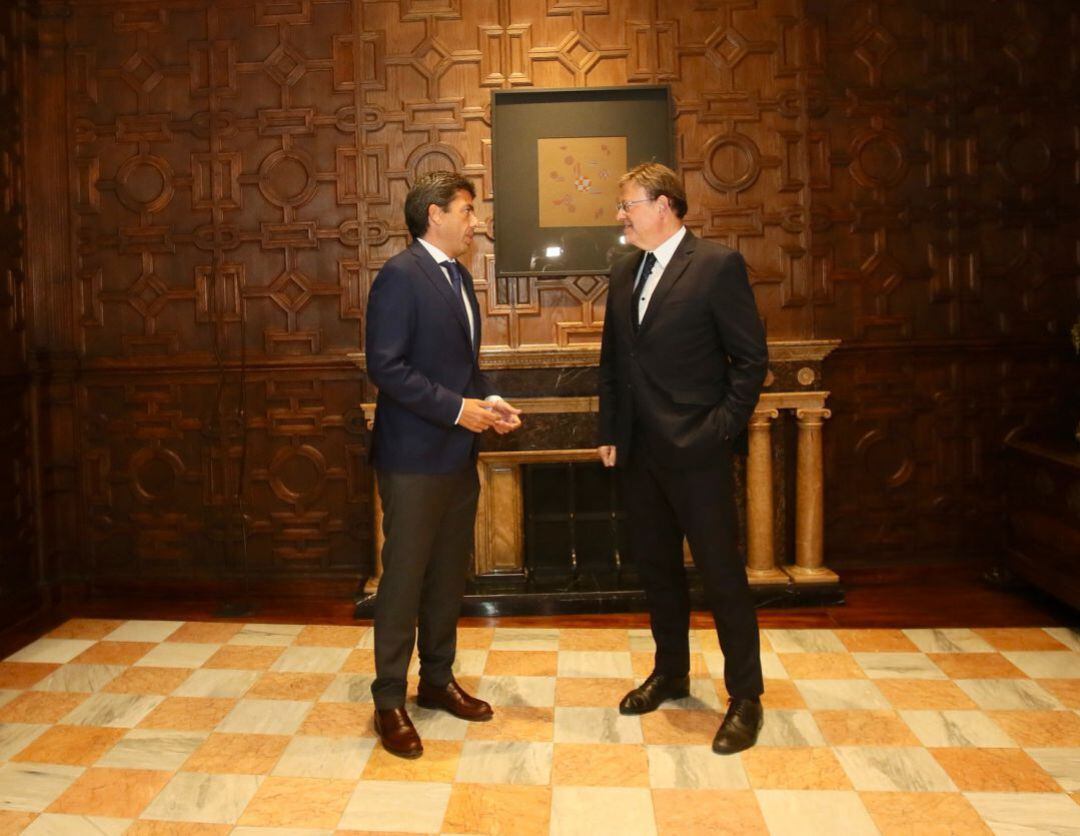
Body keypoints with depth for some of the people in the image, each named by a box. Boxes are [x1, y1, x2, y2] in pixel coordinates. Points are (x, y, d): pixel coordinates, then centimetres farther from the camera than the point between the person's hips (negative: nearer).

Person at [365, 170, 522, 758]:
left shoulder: (458, 275, 15)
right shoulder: (401, 275, -13)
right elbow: (385, 366, -20)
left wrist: (488, 400, 4)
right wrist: (457, 408, -20)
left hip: (458, 455, 9)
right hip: (414, 457, -9)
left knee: (448, 575, 16)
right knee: (404, 578, 1)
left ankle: (438, 679, 31)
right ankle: (389, 701, 15)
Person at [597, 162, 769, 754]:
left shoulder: (718, 265, -8)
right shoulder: (624, 272, 12)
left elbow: (751, 358, -9)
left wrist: (722, 428, -14)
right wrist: (609, 432, 12)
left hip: (695, 449, -7)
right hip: (639, 450, 7)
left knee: (721, 572, 0)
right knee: (655, 565, 16)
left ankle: (745, 696, 14)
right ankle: (670, 673, 34)